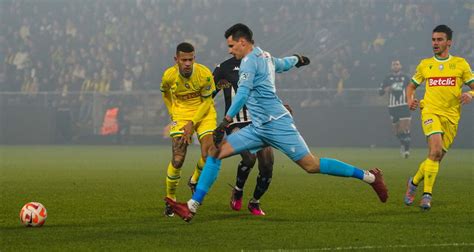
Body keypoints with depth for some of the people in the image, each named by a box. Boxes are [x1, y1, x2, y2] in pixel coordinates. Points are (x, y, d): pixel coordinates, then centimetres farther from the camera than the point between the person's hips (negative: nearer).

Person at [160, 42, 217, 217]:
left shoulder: (204, 73, -20)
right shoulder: (169, 76, -14)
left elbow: (206, 102, -10)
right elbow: (165, 93, 11)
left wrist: (192, 123, -17)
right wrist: (172, 114, 5)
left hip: (204, 113, 0)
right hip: (181, 114, 0)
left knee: (209, 155, -15)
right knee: (177, 160, -12)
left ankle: (195, 181, 18)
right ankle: (170, 199, 8)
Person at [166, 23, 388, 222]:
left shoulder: (249, 61, -11)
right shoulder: (265, 57, 16)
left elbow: (243, 93, -25)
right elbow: (282, 63, 38)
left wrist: (225, 122, -31)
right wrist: (298, 59, 62)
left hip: (276, 124, -10)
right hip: (259, 128, 10)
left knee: (311, 165, -9)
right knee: (215, 152, 0)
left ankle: (369, 176, 4)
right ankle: (192, 206, -5)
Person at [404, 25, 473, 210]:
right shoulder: (425, 65, 11)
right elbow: (411, 86, 23)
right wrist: (410, 100, 2)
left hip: (451, 117, 1)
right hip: (431, 112, -1)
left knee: (436, 157, 4)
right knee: (436, 150, -24)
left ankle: (414, 182, 29)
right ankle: (427, 194, -20)